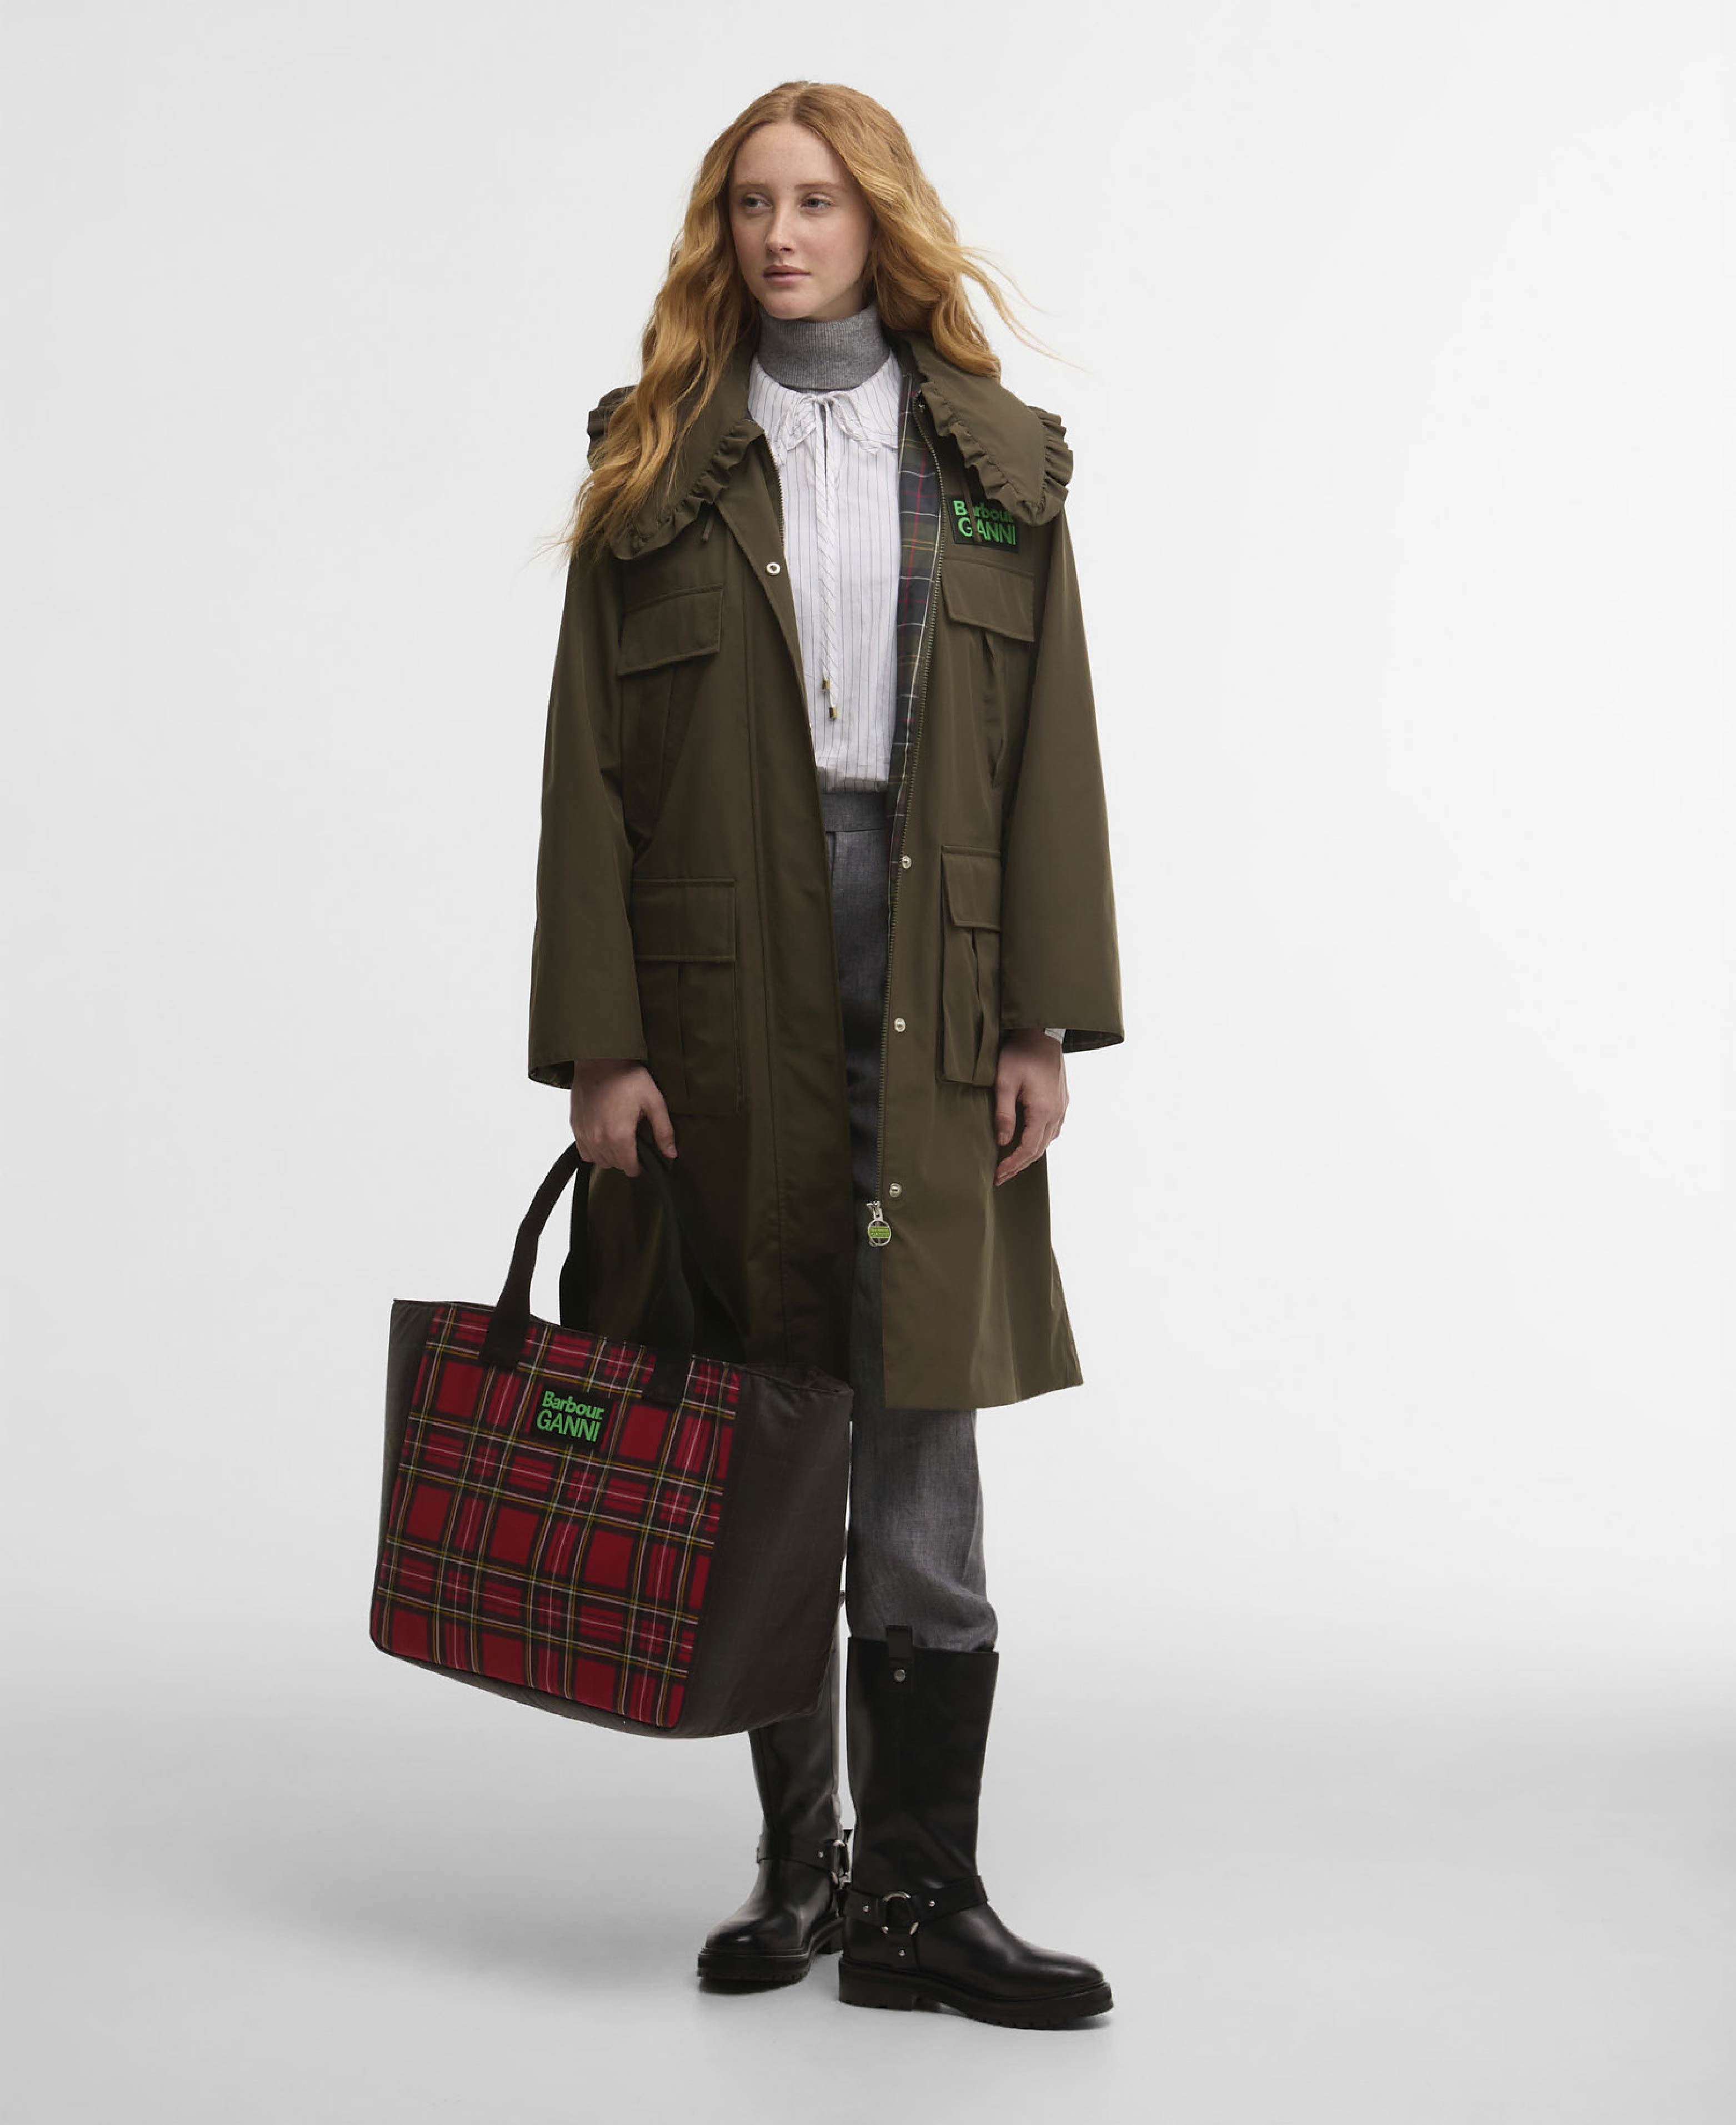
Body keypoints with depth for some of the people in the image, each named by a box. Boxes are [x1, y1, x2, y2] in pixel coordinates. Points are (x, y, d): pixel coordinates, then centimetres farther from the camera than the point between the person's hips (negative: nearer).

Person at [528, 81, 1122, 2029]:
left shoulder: (996, 464, 10)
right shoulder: (657, 470, 7)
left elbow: (1051, 753, 6)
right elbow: (590, 771, 2)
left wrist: (1042, 1020, -2)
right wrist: (598, 1042, -6)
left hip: (926, 987, 0)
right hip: (722, 988, 0)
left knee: (920, 1449, -4)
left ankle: (921, 1895, 3)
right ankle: (798, 1857, 20)